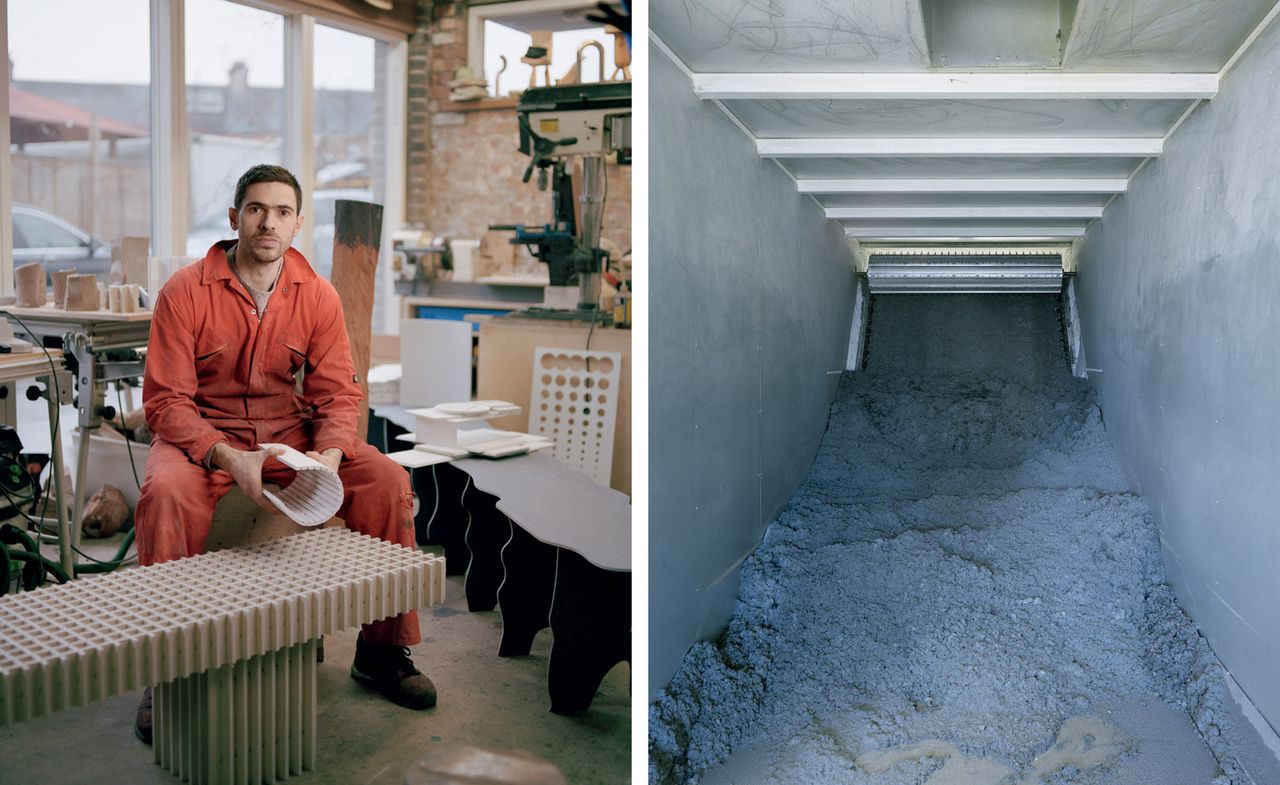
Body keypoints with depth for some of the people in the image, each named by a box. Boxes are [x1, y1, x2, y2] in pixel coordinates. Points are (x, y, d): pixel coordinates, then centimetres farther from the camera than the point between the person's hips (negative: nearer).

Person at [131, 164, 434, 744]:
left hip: (290, 430, 3)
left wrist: (328, 456, -23)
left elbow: (337, 392, -2)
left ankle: (384, 650, -4)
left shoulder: (318, 296, -3)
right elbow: (165, 399, -13)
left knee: (388, 480, -19)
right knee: (166, 493, -36)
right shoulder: (185, 292, -12)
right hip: (201, 432, -2)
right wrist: (227, 458, -30)